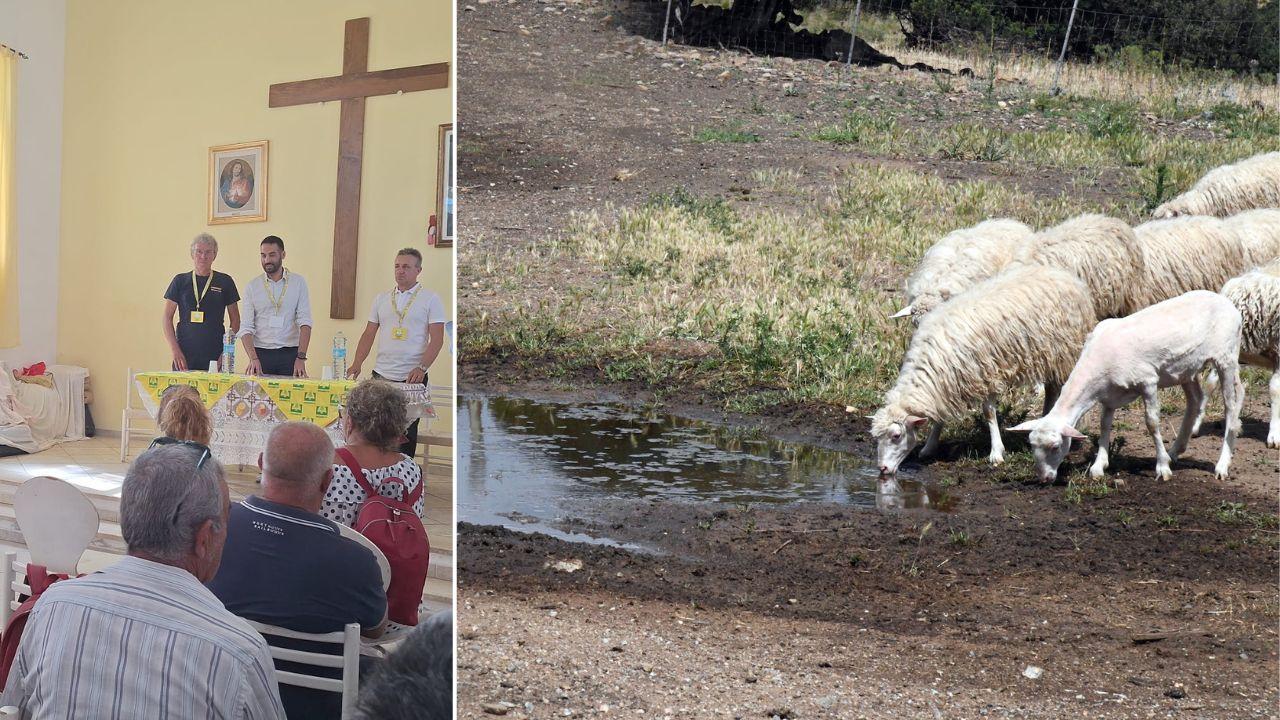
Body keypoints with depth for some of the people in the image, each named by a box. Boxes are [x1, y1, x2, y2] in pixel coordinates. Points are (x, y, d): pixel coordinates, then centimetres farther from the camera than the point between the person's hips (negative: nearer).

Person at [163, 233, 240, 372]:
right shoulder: (180, 281, 8)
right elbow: (167, 317, 7)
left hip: (215, 355, 0)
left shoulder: (224, 282, 7)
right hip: (184, 354, 1)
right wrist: (175, 350, -5)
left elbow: (235, 320, 11)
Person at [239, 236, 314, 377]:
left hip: (290, 354, -1)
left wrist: (301, 357, -17)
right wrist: (253, 359, -16)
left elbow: (304, 322, -5)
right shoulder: (252, 287, 5)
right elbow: (246, 328, 0)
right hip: (261, 354, 1)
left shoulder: (298, 283, 3)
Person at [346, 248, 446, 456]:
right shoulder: (382, 299, 13)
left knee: (406, 433, 1)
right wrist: (357, 364, 0)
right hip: (380, 375, 3)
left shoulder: (430, 300, 1)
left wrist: (422, 368, -19)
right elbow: (369, 334, 14)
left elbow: (437, 339, -6)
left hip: (412, 377, -3)